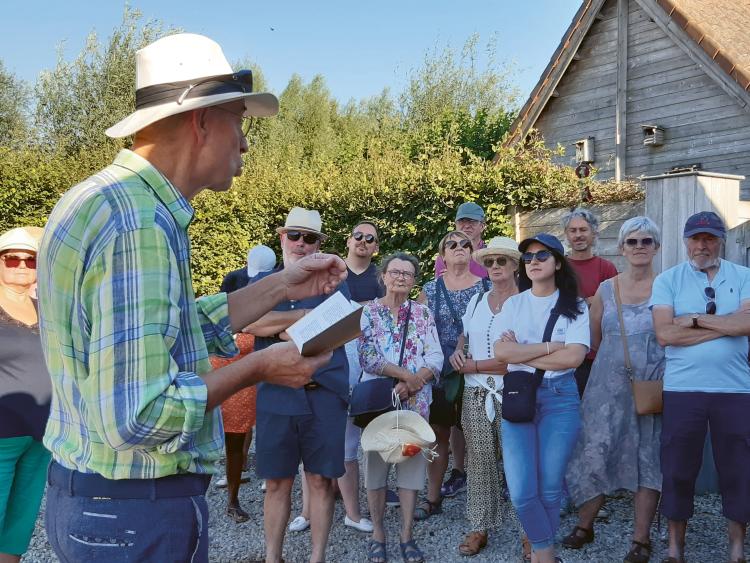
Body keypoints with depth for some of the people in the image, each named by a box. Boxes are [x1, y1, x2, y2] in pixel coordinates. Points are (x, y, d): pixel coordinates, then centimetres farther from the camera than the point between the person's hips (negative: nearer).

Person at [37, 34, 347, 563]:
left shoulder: (106, 198, 7)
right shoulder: (140, 224, -26)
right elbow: (139, 417, -30)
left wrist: (282, 286, 14)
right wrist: (259, 368, -17)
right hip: (139, 515, -9)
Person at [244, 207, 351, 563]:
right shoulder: (262, 282, 13)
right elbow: (249, 322, -7)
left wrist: (280, 325, -8)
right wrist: (306, 315, -10)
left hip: (324, 394, -1)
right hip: (275, 395, 1)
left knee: (320, 479, 5)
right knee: (276, 482, 7)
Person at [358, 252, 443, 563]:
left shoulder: (422, 312, 8)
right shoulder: (367, 311, 2)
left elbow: (436, 358, 0)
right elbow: (367, 356, -10)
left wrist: (412, 383, -15)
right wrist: (407, 374, -14)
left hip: (416, 401, 2)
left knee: (412, 462, 4)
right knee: (376, 462, 4)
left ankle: (407, 535, 15)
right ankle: (377, 533, 17)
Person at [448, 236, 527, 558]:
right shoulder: (476, 301, 10)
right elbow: (464, 336, 26)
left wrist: (474, 366, -9)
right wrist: (458, 352, 3)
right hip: (476, 395, 5)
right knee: (480, 460, 9)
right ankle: (480, 527, 20)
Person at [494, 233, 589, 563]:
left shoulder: (575, 306, 3)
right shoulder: (513, 304, 8)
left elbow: (574, 357, -12)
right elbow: (501, 352, -6)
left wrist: (521, 353, -8)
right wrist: (550, 346, -9)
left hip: (560, 397, -1)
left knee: (550, 487, 1)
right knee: (521, 491, -6)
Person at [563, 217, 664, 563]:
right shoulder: (606, 289, 6)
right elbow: (592, 342, 13)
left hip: (652, 387, -1)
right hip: (608, 385, 2)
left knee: (648, 458, 4)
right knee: (596, 452, 1)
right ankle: (584, 526, 20)